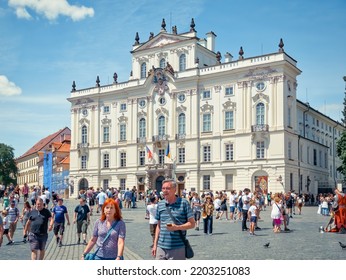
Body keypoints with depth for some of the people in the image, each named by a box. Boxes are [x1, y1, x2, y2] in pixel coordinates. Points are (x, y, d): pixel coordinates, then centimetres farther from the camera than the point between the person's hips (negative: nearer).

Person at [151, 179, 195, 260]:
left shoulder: (184, 203, -4)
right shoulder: (160, 204, 9)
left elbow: (192, 224, -4)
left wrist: (177, 227, -19)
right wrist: (155, 244, 12)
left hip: (177, 248, -4)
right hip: (161, 247, 4)